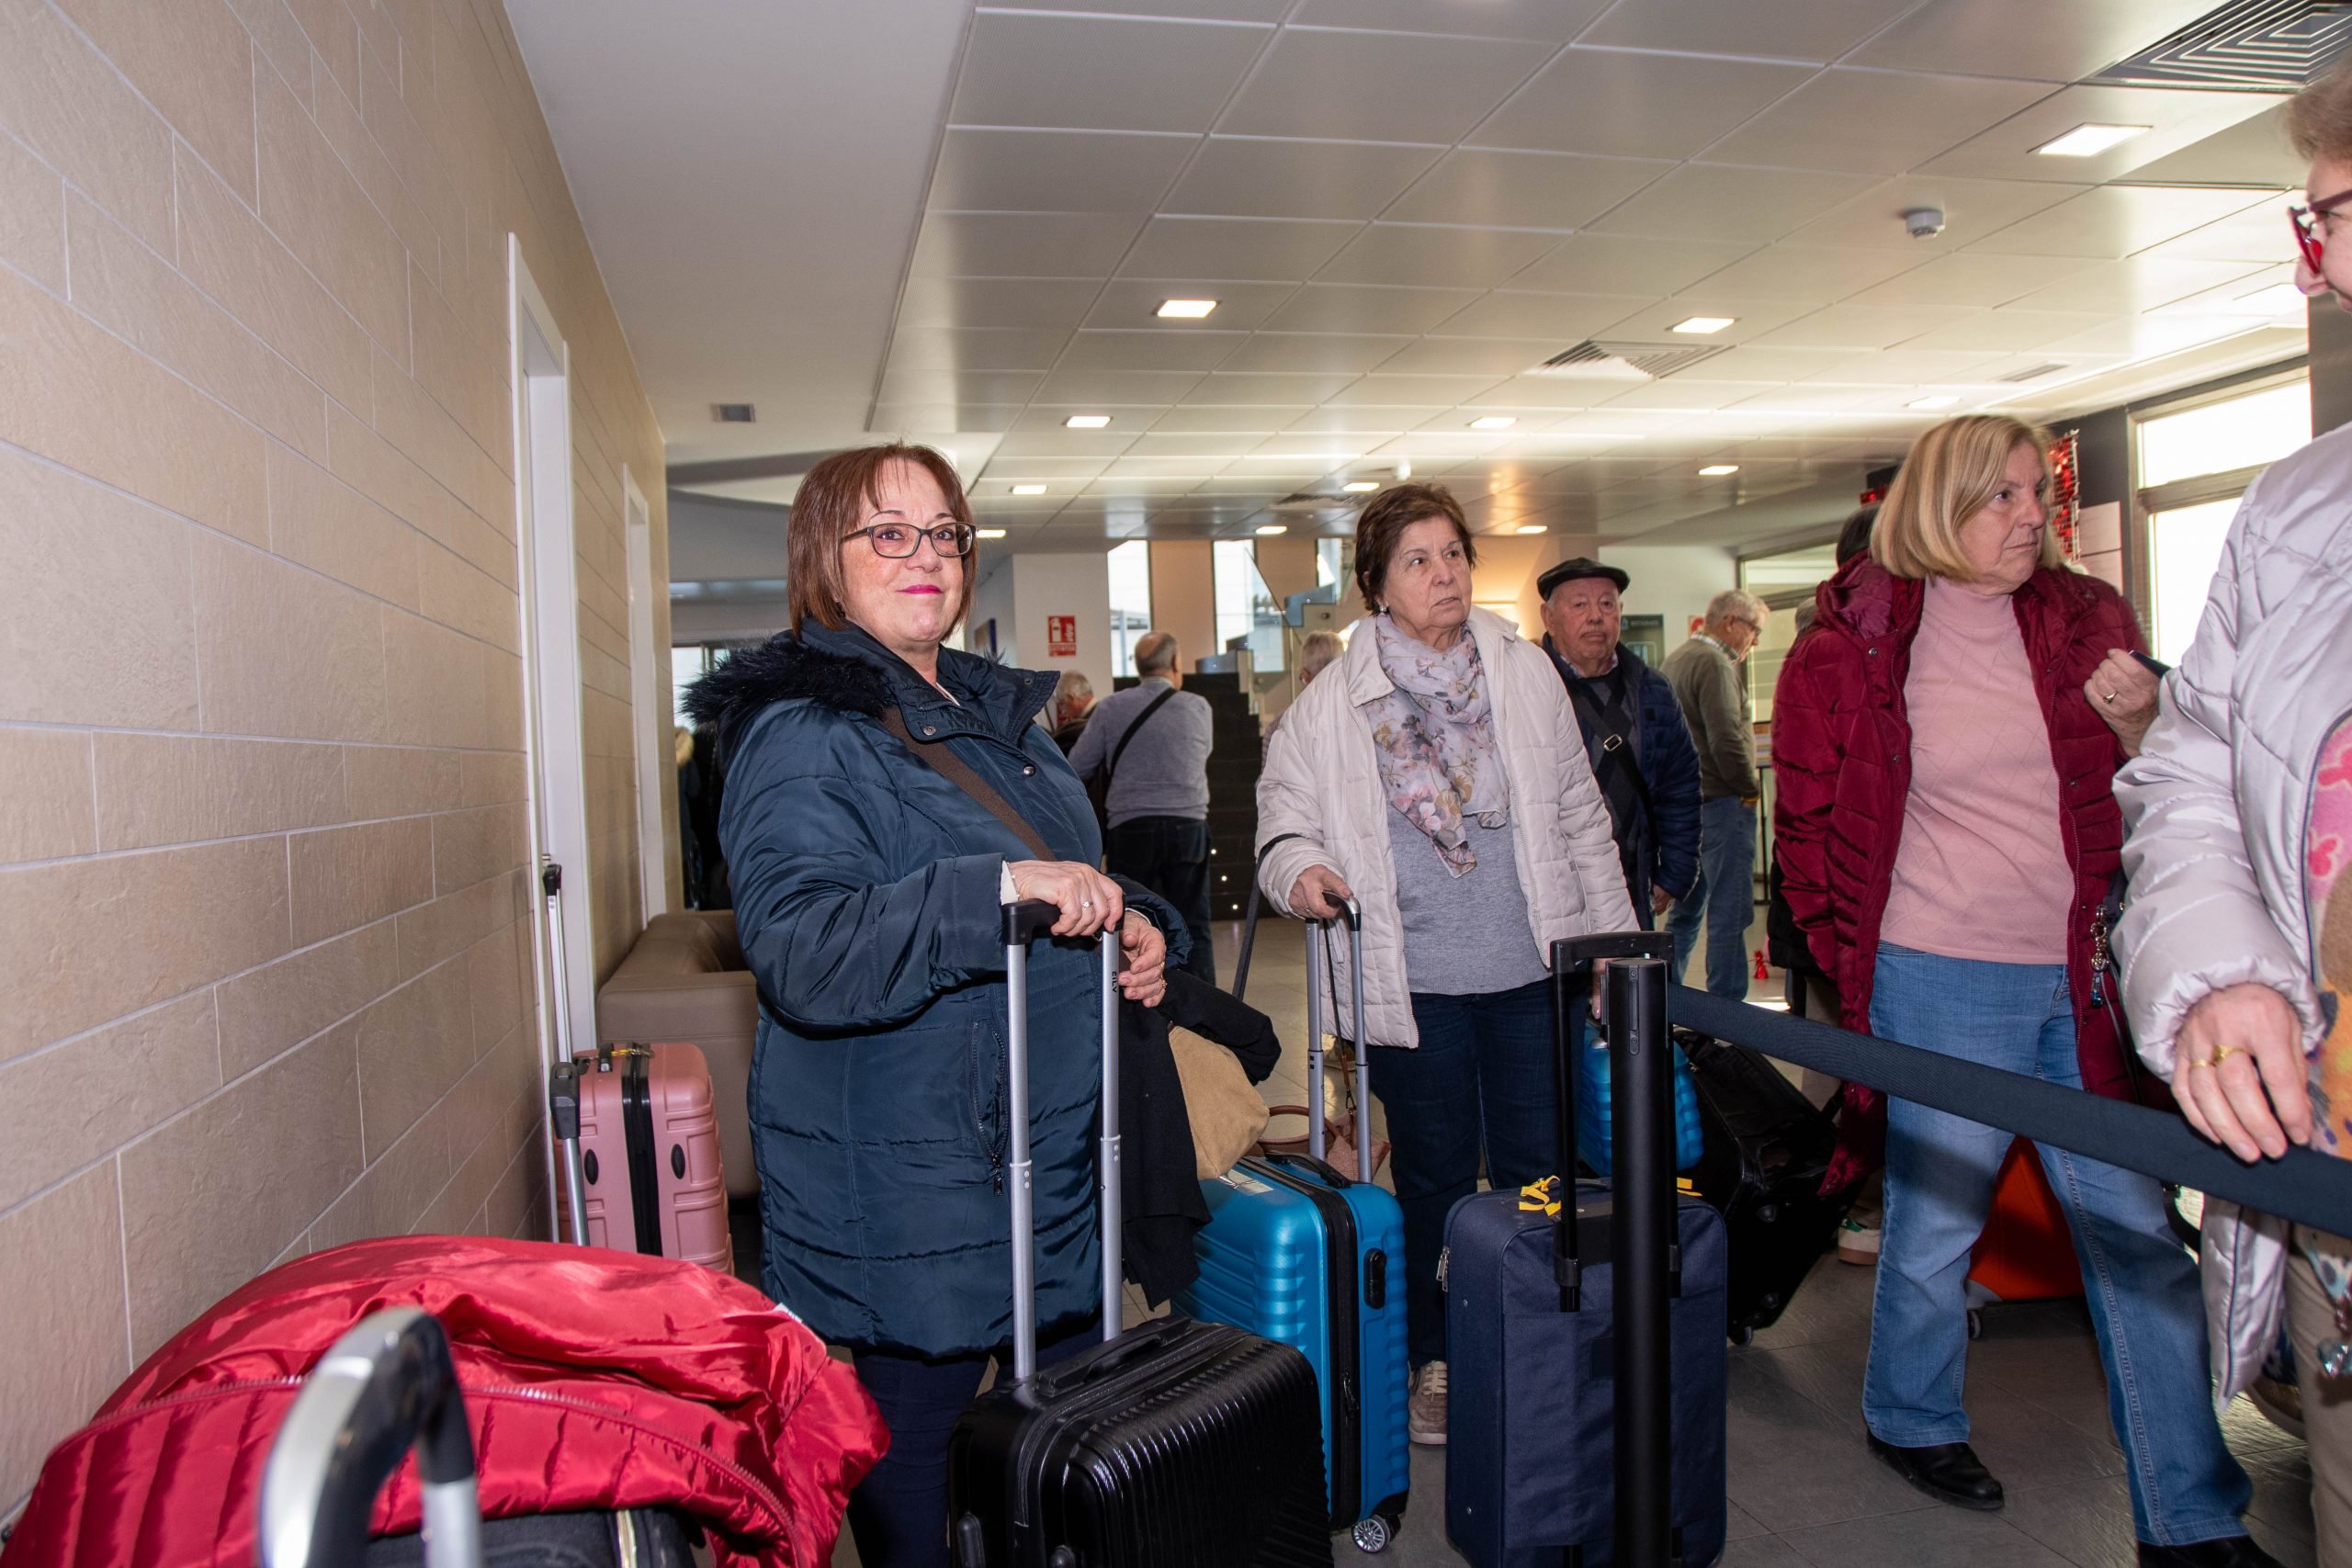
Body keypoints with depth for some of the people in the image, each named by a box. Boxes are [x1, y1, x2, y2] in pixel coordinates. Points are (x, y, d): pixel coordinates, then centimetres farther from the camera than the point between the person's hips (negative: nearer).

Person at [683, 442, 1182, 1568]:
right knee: (916, 1428, 7)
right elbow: (801, 950, -28)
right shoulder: (801, 734, -14)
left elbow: (1071, 884, 25)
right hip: (906, 1186, -8)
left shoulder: (996, 709, 13)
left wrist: (1134, 924, 4)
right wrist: (997, 887, -36)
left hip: (1051, 1156, 9)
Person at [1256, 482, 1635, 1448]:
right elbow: (1286, 812, 2)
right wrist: (1299, 869, -21)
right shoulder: (1332, 704, 0)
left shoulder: (1524, 672, 7)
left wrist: (1615, 943, 10)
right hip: (1412, 983, -2)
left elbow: (1580, 816, 12)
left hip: (1531, 971, 2)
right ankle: (1434, 1359, 29)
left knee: (1540, 1174, 8)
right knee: (1434, 1181, 11)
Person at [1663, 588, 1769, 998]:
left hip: (1684, 805, 10)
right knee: (1729, 914, -5)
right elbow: (1727, 741, -24)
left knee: (1686, 910, 16)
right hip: (1721, 802, -10)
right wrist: (1751, 786, -9)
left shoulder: (1674, 660, 16)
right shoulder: (1714, 664, -15)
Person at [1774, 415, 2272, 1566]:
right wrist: (1853, 964, 1)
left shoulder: (2085, 617, 6)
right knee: (1935, 1220, 9)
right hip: (1942, 984, -3)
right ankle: (1911, 1419, 35)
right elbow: (1808, 819, 2)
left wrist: (2142, 728, -9)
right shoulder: (1855, 643, -4)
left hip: (2081, 977, 4)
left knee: (2139, 1238, 8)